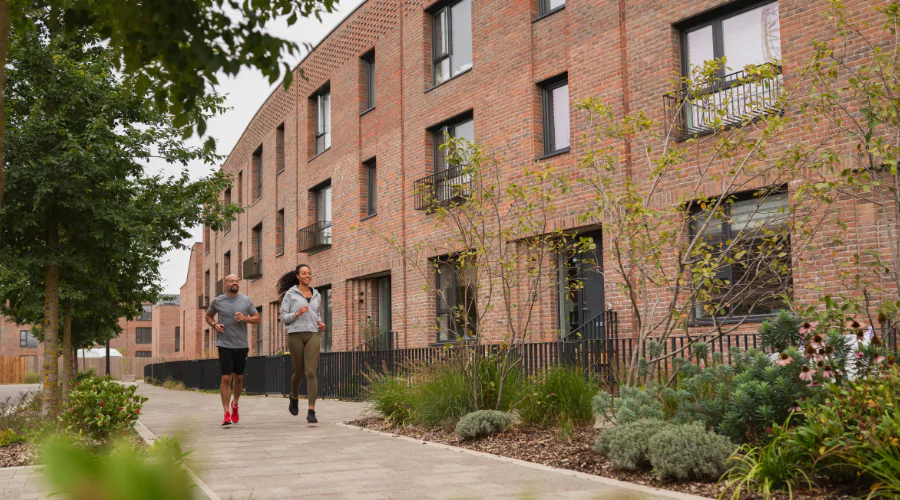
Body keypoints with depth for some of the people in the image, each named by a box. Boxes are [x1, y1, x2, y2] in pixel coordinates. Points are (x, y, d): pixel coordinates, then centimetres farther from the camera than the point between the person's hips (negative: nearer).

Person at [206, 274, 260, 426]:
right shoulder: (217, 301, 1)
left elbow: (257, 319, 7)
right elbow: (208, 316, 17)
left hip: (242, 345, 2)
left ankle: (235, 404, 38)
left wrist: (246, 318, -13)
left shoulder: (246, 301, 3)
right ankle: (226, 414, -6)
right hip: (225, 345, -2)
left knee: (238, 377, 14)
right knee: (226, 378, -10)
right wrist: (214, 324, -4)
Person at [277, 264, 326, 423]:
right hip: (295, 336, -2)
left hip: (312, 336, 2)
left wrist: (320, 324, 5)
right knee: (299, 372, 8)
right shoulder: (290, 294, 1)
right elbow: (283, 318, -1)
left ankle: (311, 411, -14)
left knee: (311, 372, -13)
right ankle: (294, 398, 41)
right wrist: (297, 313, -18)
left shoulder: (316, 295, 13)